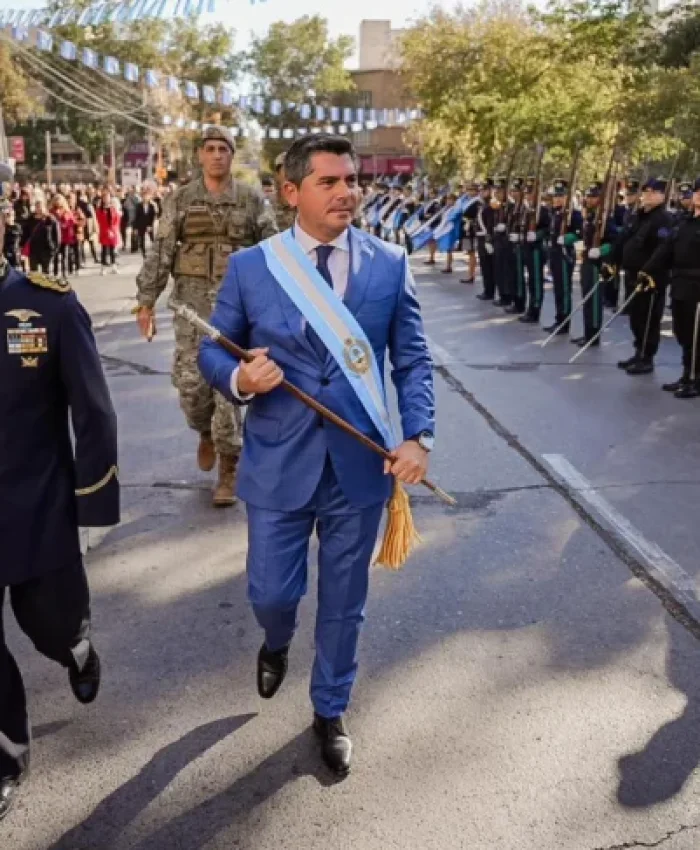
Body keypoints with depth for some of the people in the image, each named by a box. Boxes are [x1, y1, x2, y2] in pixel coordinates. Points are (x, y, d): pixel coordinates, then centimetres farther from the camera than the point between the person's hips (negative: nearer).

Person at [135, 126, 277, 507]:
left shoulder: (252, 199, 4)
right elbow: (160, 253, 3)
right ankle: (206, 433, 34)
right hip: (192, 298, 2)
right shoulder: (180, 201, 6)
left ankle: (228, 469, 6)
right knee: (189, 380, 0)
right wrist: (146, 301, -3)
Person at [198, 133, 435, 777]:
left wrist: (418, 436, -13)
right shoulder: (250, 267, -4)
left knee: (344, 601, 14)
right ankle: (277, 645, 49)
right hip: (279, 464, 0)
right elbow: (212, 351, 4)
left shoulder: (391, 265, -2)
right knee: (271, 592, 10)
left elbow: (413, 361, 1)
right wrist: (239, 378, -19)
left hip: (360, 464, 1)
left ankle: (331, 711, 39)